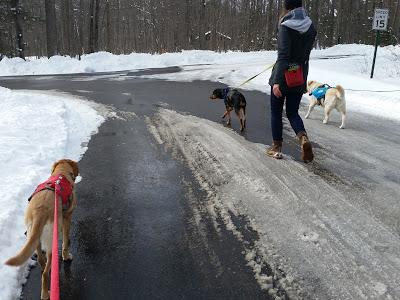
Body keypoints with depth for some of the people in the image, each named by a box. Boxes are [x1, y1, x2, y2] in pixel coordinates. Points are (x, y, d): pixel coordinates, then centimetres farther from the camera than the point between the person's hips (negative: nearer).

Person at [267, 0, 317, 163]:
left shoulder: (286, 27, -13)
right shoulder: (311, 27, 5)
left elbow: (283, 56, -22)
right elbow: (305, 53, 13)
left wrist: (277, 81, -25)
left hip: (283, 76, -5)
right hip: (300, 77, 5)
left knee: (276, 112, 11)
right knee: (292, 113, 16)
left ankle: (277, 148, 17)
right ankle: (303, 138, -11)